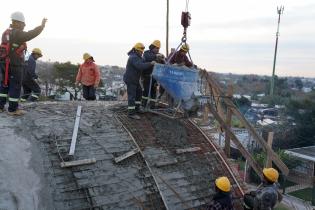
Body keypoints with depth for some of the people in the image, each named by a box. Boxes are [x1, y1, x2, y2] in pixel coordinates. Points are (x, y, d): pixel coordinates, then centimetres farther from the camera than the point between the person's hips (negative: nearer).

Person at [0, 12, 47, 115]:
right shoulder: (18, 34, -16)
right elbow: (32, 34, -17)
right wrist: (42, 25, -5)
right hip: (15, 65, -9)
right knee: (15, 86, 0)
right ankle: (13, 109, 5)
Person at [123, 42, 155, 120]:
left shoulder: (137, 57, 14)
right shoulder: (134, 58, -21)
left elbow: (143, 63, 14)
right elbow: (140, 66, -35)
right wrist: (150, 64, -33)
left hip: (135, 79, 11)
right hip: (130, 79, -11)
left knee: (139, 92, 19)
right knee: (132, 95, -11)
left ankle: (136, 108, 29)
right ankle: (131, 113, -10)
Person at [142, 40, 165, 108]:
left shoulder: (158, 55, 14)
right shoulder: (146, 53, -1)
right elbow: (147, 58, -25)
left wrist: (163, 60, -14)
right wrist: (156, 56, -38)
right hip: (146, 76, -5)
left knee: (153, 91, 5)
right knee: (146, 90, -10)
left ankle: (152, 106, 11)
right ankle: (143, 106, -3)